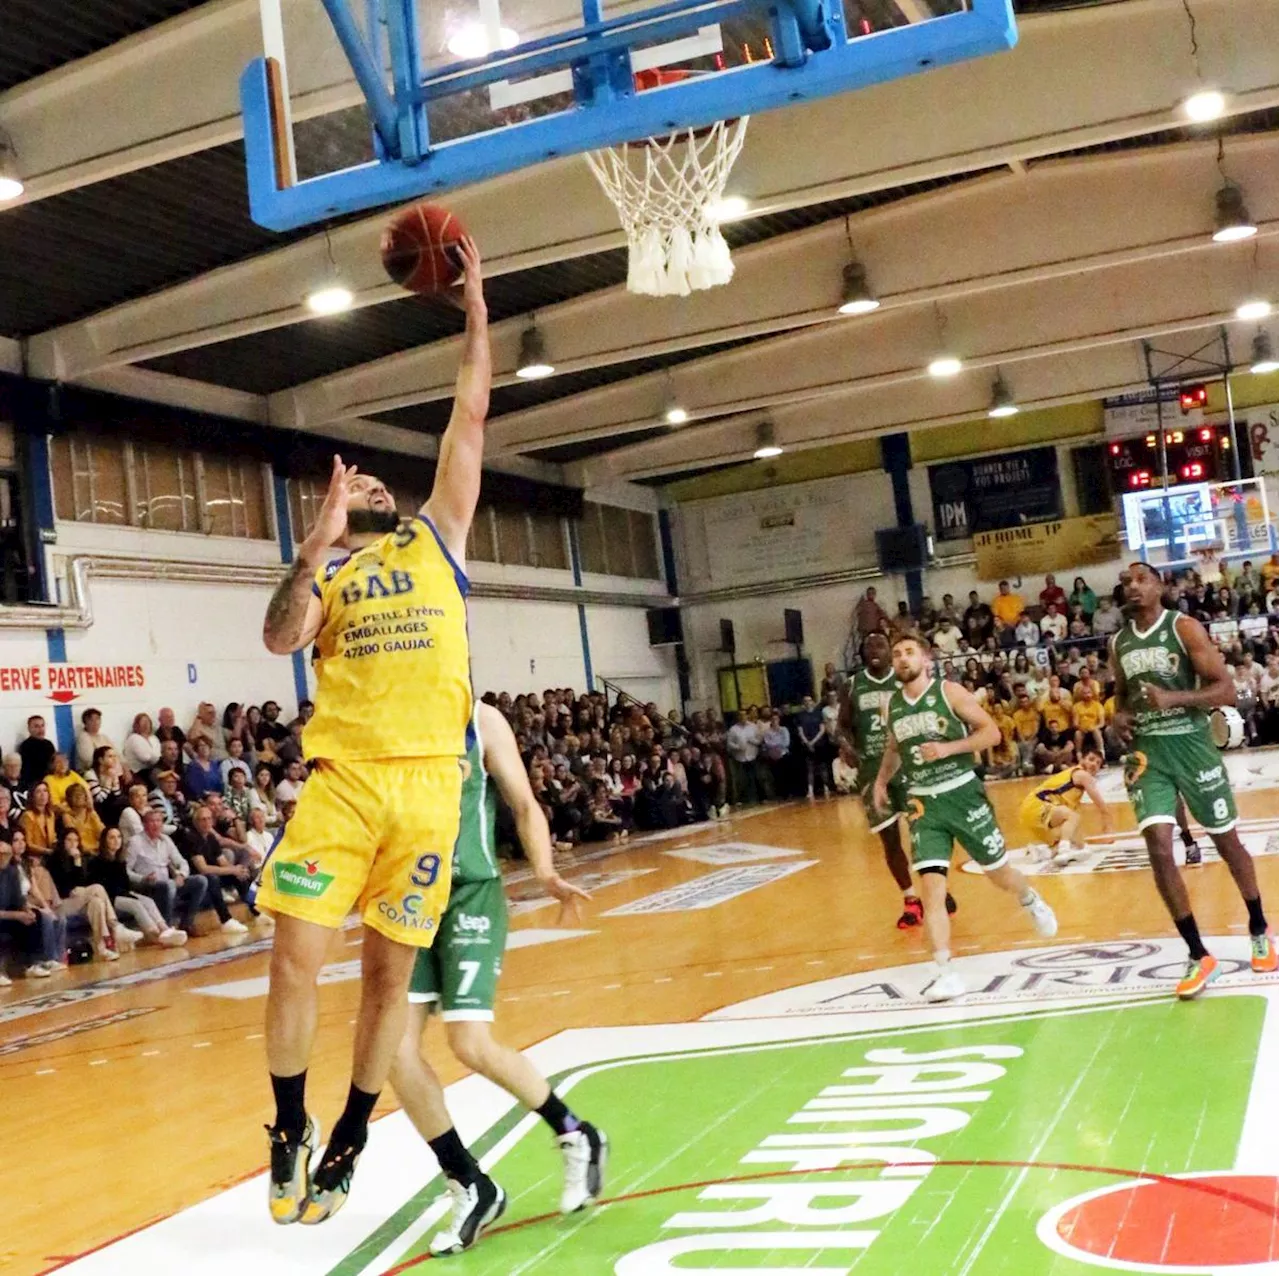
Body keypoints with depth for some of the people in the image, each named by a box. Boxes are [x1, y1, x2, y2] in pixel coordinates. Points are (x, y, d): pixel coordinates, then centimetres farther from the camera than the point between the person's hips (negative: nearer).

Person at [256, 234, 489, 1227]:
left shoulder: (437, 539, 17)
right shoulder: (326, 571, 13)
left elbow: (469, 420, 14)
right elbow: (280, 640, -8)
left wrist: (475, 312, 15)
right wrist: (320, 544, -16)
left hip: (428, 782, 1)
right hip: (343, 780, -1)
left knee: (390, 975, 7)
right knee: (296, 960, -6)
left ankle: (348, 1144, 23)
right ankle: (291, 1127, 17)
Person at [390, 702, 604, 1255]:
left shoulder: (480, 721, -2)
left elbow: (524, 805, 0)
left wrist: (544, 871, -16)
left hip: (470, 892, -4)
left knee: (472, 1045, -12)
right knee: (396, 1049, -5)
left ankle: (576, 1137, 14)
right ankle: (471, 1189, 12)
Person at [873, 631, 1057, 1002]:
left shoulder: (949, 692, -8)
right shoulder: (892, 704, 5)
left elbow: (992, 732, -10)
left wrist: (948, 747, -21)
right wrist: (882, 780, 11)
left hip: (963, 794, -2)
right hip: (925, 803, 3)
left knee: (998, 873, 13)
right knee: (931, 886, -13)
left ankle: (1030, 900, 49)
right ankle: (945, 972, -13)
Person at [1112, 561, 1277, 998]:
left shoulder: (1185, 628, -9)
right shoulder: (1118, 643, 7)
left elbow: (1226, 690, -13)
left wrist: (1173, 698, -27)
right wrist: (1120, 716, 0)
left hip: (1190, 745, -3)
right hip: (1147, 751, 3)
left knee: (1227, 841, 11)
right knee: (1158, 849, -11)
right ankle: (1199, 956, -2)